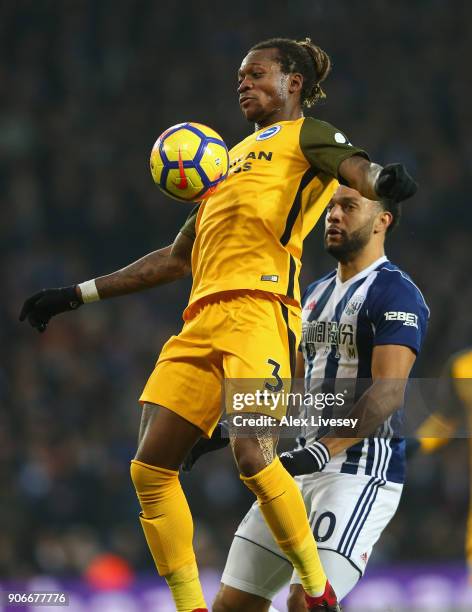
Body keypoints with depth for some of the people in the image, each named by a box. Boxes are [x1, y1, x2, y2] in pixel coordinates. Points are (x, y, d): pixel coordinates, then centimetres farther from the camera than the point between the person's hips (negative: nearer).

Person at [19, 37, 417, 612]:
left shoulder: (305, 134, 12)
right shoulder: (233, 158, 33)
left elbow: (356, 165, -11)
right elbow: (176, 257, 37)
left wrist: (380, 178, -37)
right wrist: (76, 295, 37)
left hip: (259, 307, -8)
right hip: (203, 319, 8)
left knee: (252, 456, -24)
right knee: (150, 468, -4)